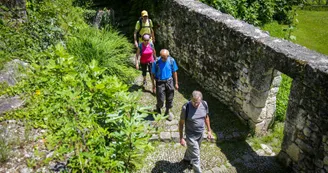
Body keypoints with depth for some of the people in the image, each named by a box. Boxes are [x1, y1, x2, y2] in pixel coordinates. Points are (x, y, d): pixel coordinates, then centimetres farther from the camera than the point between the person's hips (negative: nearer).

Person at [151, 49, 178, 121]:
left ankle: (167, 112, 35)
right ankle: (158, 107, 38)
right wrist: (153, 85, -4)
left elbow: (174, 72, 3)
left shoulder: (171, 60, -10)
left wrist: (176, 83, 6)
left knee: (169, 99, 12)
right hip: (160, 82, -2)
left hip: (169, 81, 2)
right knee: (161, 100, 2)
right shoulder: (156, 62, -15)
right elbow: (153, 74, -5)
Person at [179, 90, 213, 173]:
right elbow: (181, 123, -16)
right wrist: (181, 138, -15)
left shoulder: (204, 104, -13)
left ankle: (187, 158, 60)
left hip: (201, 133, 6)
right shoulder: (186, 107, -27)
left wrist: (209, 130, 10)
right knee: (196, 156, 1)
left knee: (191, 148, 31)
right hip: (191, 135, -5)